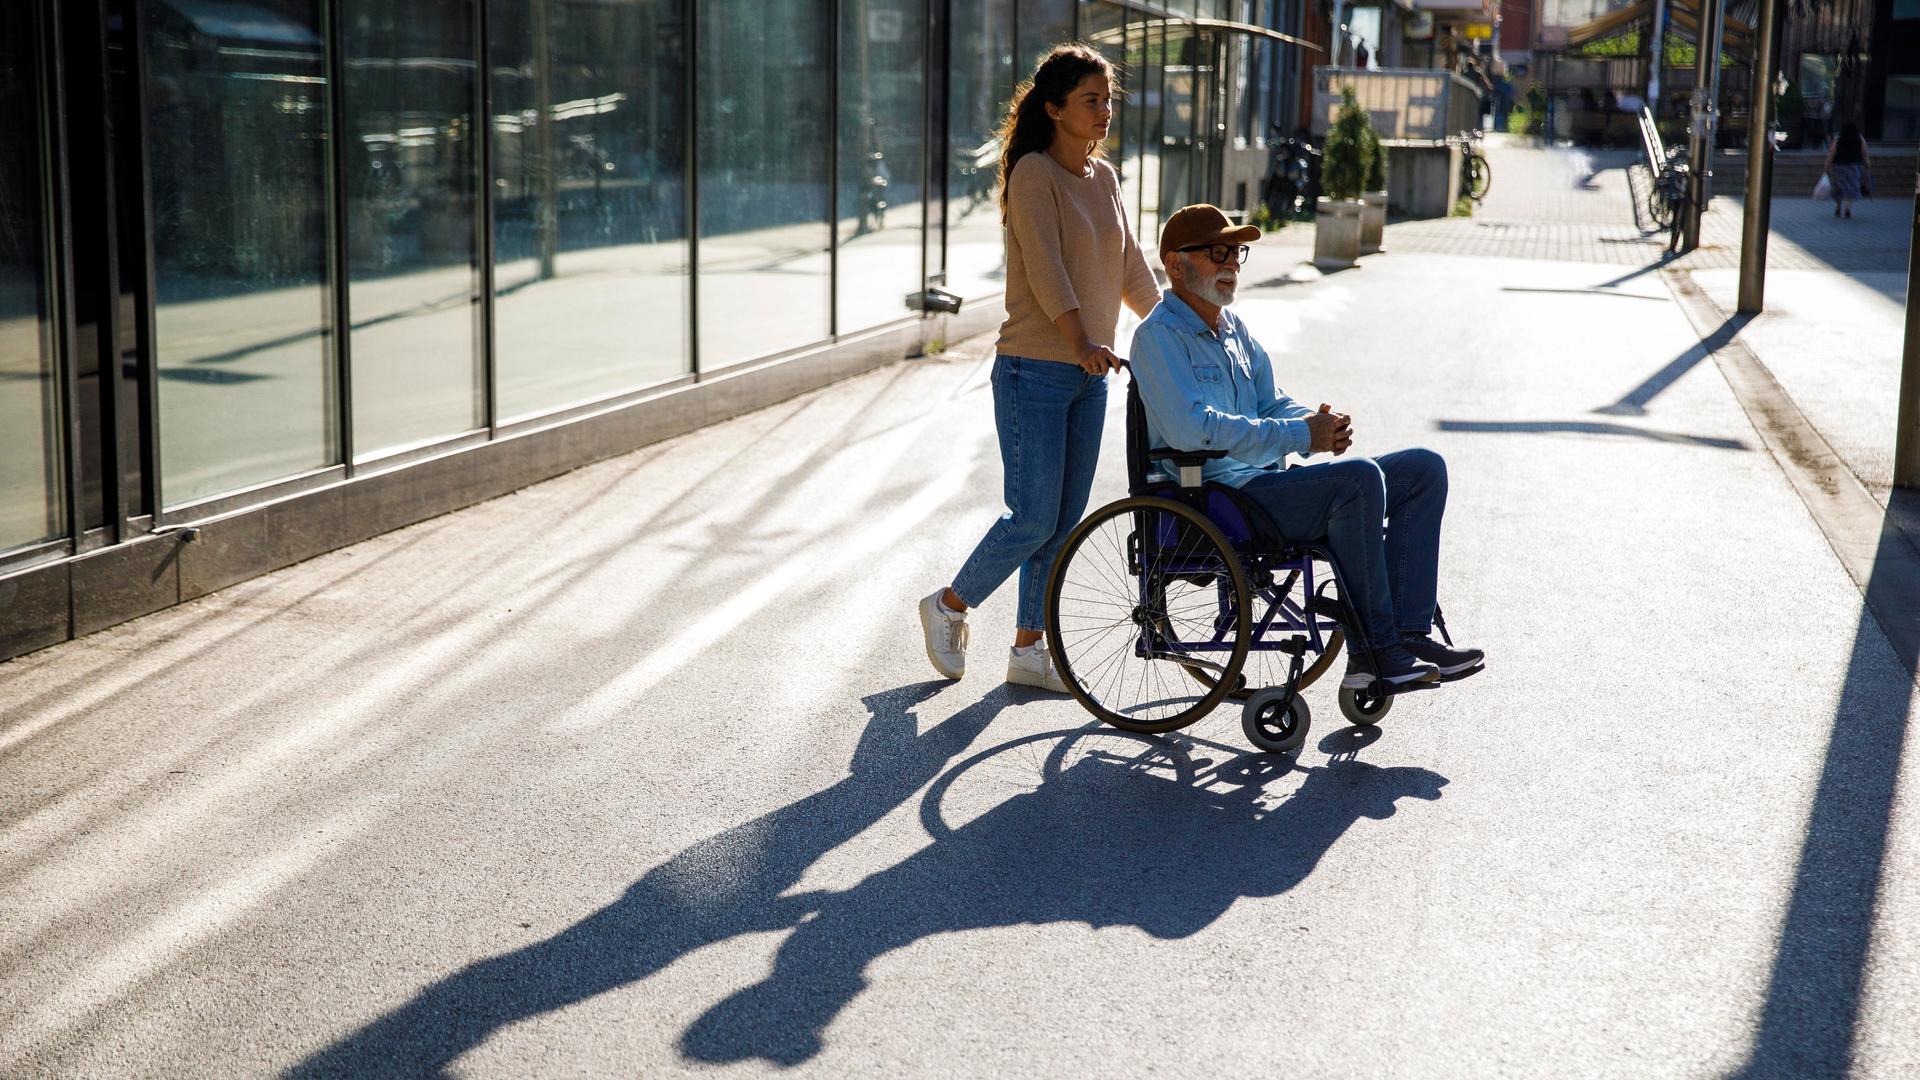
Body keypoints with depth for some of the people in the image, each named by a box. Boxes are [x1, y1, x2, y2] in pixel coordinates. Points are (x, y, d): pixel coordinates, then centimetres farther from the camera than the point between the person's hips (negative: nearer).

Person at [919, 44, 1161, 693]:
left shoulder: (1104, 177, 12)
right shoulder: (1034, 173, -10)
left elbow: (1130, 268, 20)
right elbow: (1045, 265, -22)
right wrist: (1080, 339, -33)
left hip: (1089, 374, 7)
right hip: (1034, 372, -7)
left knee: (1064, 522, 8)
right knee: (1033, 518, -7)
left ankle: (1028, 651, 17)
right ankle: (948, 608, 14)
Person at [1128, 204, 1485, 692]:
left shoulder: (1234, 329, 20)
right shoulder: (1159, 336, -9)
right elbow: (1193, 429, -23)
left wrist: (1323, 425, -5)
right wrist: (1302, 435, -20)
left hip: (1268, 482, 10)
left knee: (1423, 468, 0)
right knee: (1359, 479, -31)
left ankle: (1409, 634, -11)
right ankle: (1374, 650, -22)